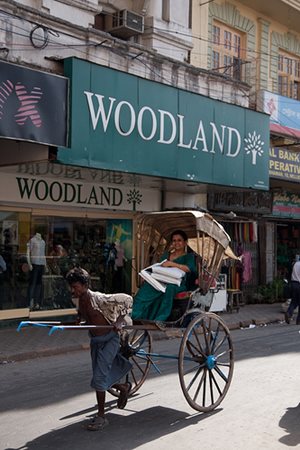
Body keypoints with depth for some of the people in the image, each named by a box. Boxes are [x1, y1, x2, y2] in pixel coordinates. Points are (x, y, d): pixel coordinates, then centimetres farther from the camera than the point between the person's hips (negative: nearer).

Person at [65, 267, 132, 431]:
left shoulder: (99, 299, -24)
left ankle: (101, 417, 3)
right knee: (102, 378, 15)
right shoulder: (80, 301, -2)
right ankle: (124, 387, 44)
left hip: (109, 339, -8)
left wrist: (119, 321, -24)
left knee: (99, 377, -10)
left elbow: (127, 299, -19)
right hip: (95, 341, 8)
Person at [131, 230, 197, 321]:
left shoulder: (189, 256, 16)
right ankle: (136, 316, -39)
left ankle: (159, 320, -45)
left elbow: (189, 268, -6)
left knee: (169, 288, -41)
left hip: (179, 284, -4)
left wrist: (171, 264, -15)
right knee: (147, 285, -29)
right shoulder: (166, 255, 30)